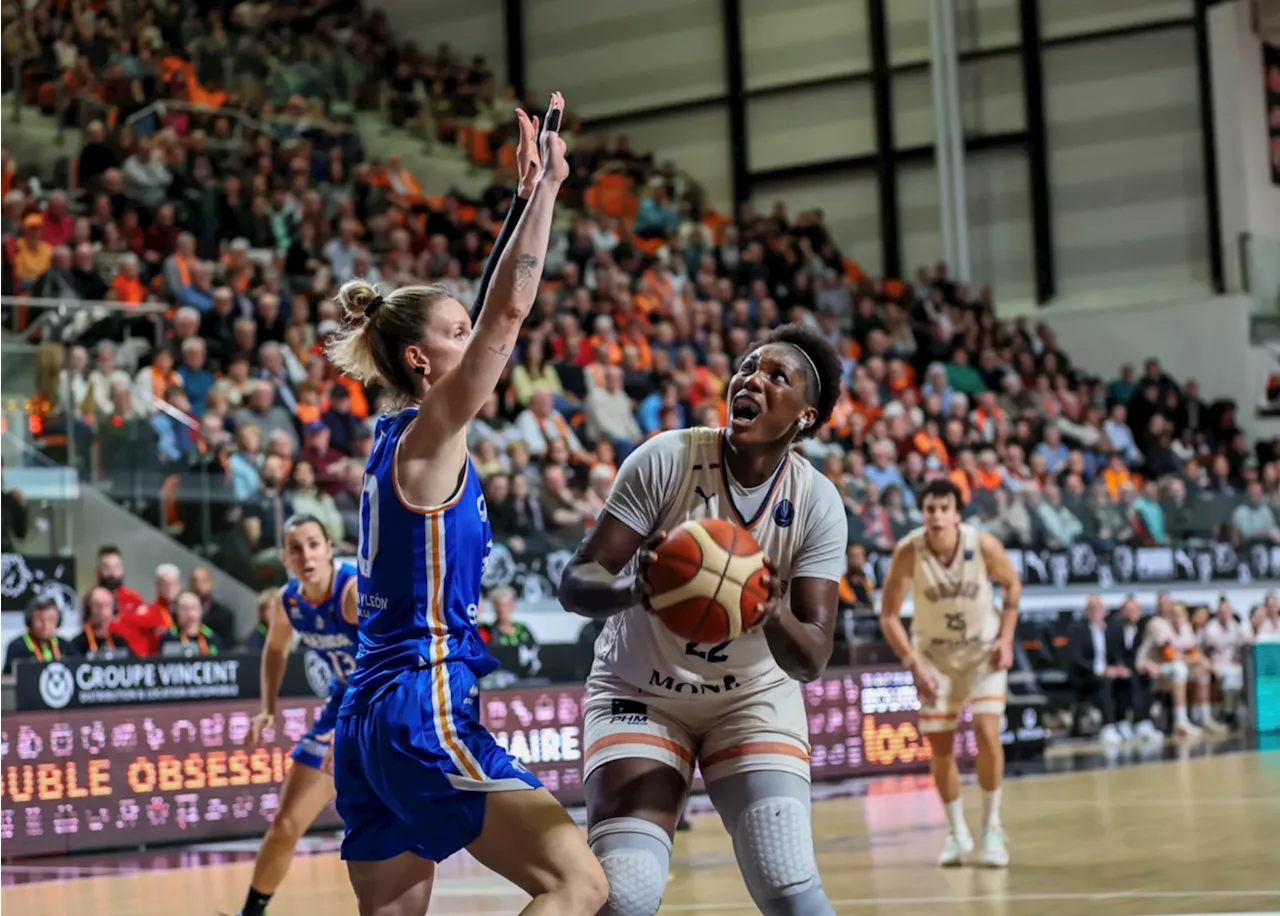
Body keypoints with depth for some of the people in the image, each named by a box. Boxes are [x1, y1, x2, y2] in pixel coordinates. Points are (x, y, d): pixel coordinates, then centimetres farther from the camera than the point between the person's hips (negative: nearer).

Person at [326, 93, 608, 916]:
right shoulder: (431, 433, -7)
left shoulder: (402, 436, 15)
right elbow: (510, 309, -15)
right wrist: (547, 187, -11)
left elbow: (496, 310, 21)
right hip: (426, 705, -10)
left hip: (371, 716, 10)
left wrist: (532, 197, 22)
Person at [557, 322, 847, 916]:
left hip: (754, 697, 2)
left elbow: (811, 661, -18)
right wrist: (634, 589, -44)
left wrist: (775, 615, -42)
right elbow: (575, 584, -20)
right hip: (639, 692, -1)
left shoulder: (817, 504, -14)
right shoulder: (665, 460, -19)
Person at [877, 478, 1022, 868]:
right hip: (934, 653, 1)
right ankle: (957, 833, 22)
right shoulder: (908, 552, -22)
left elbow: (1012, 584, -1)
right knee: (940, 748, 2)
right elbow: (889, 616, -14)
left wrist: (1006, 638, -10)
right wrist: (914, 665, -21)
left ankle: (991, 828, 2)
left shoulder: (983, 545, -21)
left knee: (987, 734, -16)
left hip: (984, 649, -1)